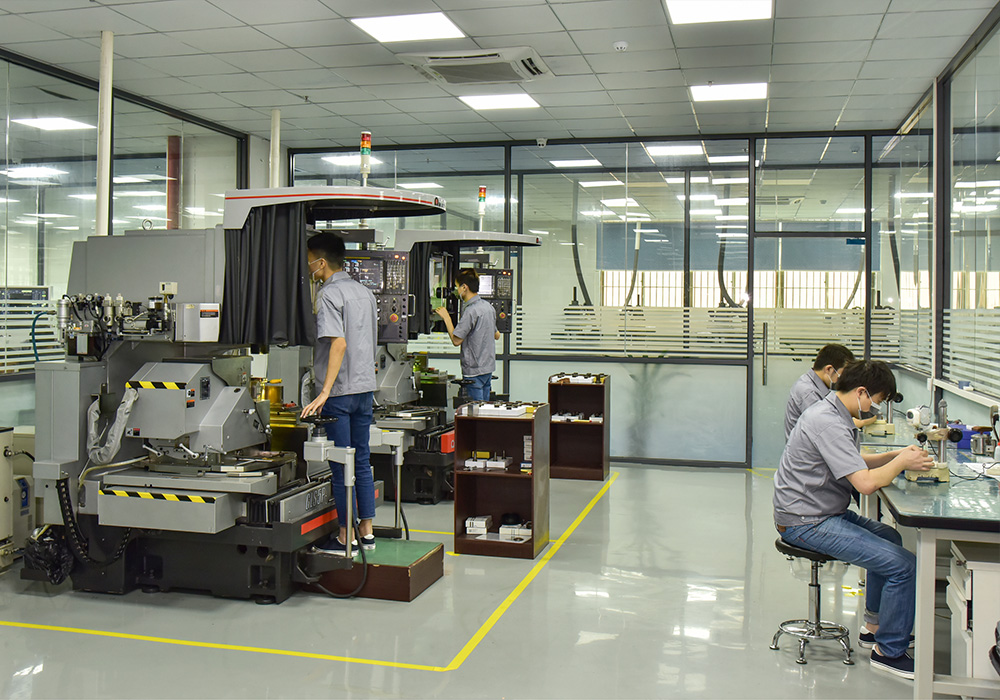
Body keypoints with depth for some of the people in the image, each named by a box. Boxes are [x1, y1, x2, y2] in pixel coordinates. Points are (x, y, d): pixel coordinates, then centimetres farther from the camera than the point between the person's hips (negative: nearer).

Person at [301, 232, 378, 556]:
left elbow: (338, 343, -22)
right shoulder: (364, 292, 13)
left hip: (339, 391, -8)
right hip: (366, 386, 8)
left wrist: (325, 392, -25)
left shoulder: (328, 294, -11)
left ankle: (345, 538, 7)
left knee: (341, 465, 0)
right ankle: (366, 532, 18)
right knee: (362, 460, 13)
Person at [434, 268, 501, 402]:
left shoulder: (470, 311, -20)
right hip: (489, 366, 9)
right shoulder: (488, 306, 8)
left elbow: (456, 340, -19)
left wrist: (446, 318, -8)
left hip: (474, 370, -9)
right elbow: (497, 335, 19)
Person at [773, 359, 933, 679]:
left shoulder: (829, 411, 10)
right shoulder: (828, 423, -24)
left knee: (889, 538, 27)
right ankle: (889, 651, 3)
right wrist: (901, 462, -11)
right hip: (807, 524, -12)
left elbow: (852, 463, 21)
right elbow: (866, 482, -29)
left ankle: (874, 627, 37)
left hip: (822, 512, 12)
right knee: (903, 564, -15)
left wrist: (894, 456, 6)